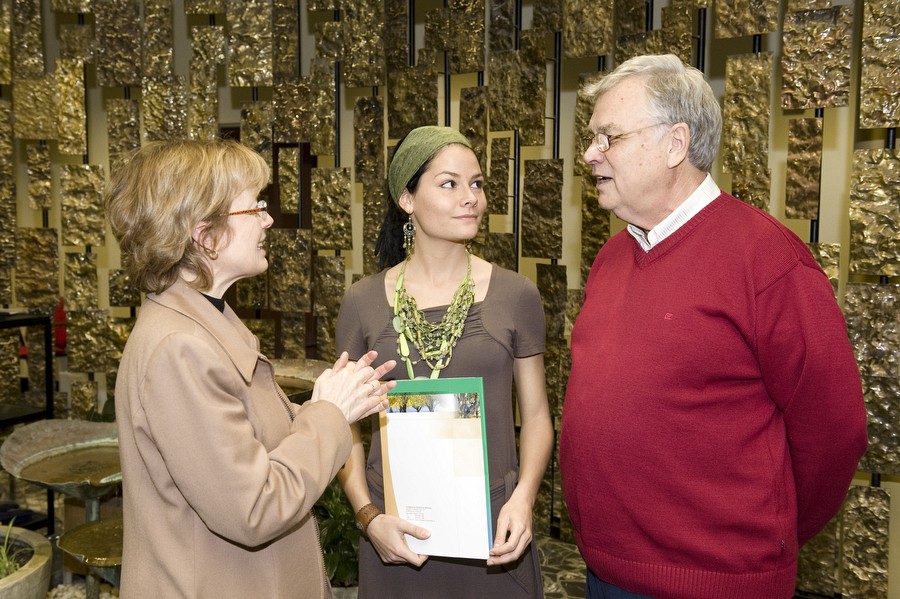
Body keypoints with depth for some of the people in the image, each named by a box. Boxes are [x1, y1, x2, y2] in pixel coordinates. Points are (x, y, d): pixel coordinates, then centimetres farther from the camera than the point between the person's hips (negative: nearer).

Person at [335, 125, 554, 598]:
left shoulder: (516, 295, -3)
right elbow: (345, 426, 3)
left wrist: (523, 498, -11)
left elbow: (536, 414, 3)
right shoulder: (362, 302, -3)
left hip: (493, 531, 0)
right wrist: (369, 517, -8)